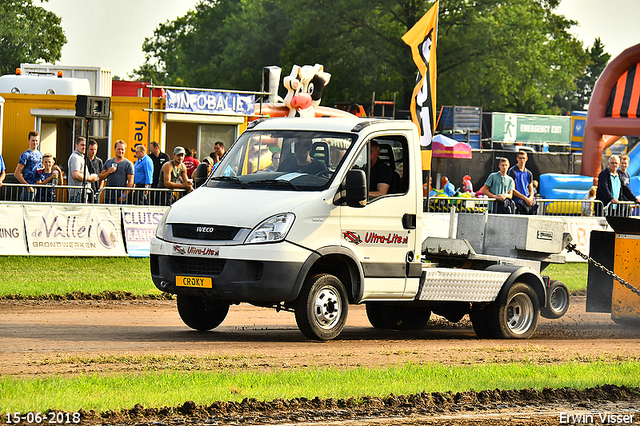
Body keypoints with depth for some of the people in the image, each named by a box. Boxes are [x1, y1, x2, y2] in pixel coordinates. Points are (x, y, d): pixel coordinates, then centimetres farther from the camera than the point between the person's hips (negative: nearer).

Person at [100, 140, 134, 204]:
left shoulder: (128, 164, 2)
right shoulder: (108, 162, 17)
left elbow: (130, 182, -3)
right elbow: (101, 177, 17)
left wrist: (124, 195, -13)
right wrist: (108, 172, -4)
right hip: (108, 196, 4)